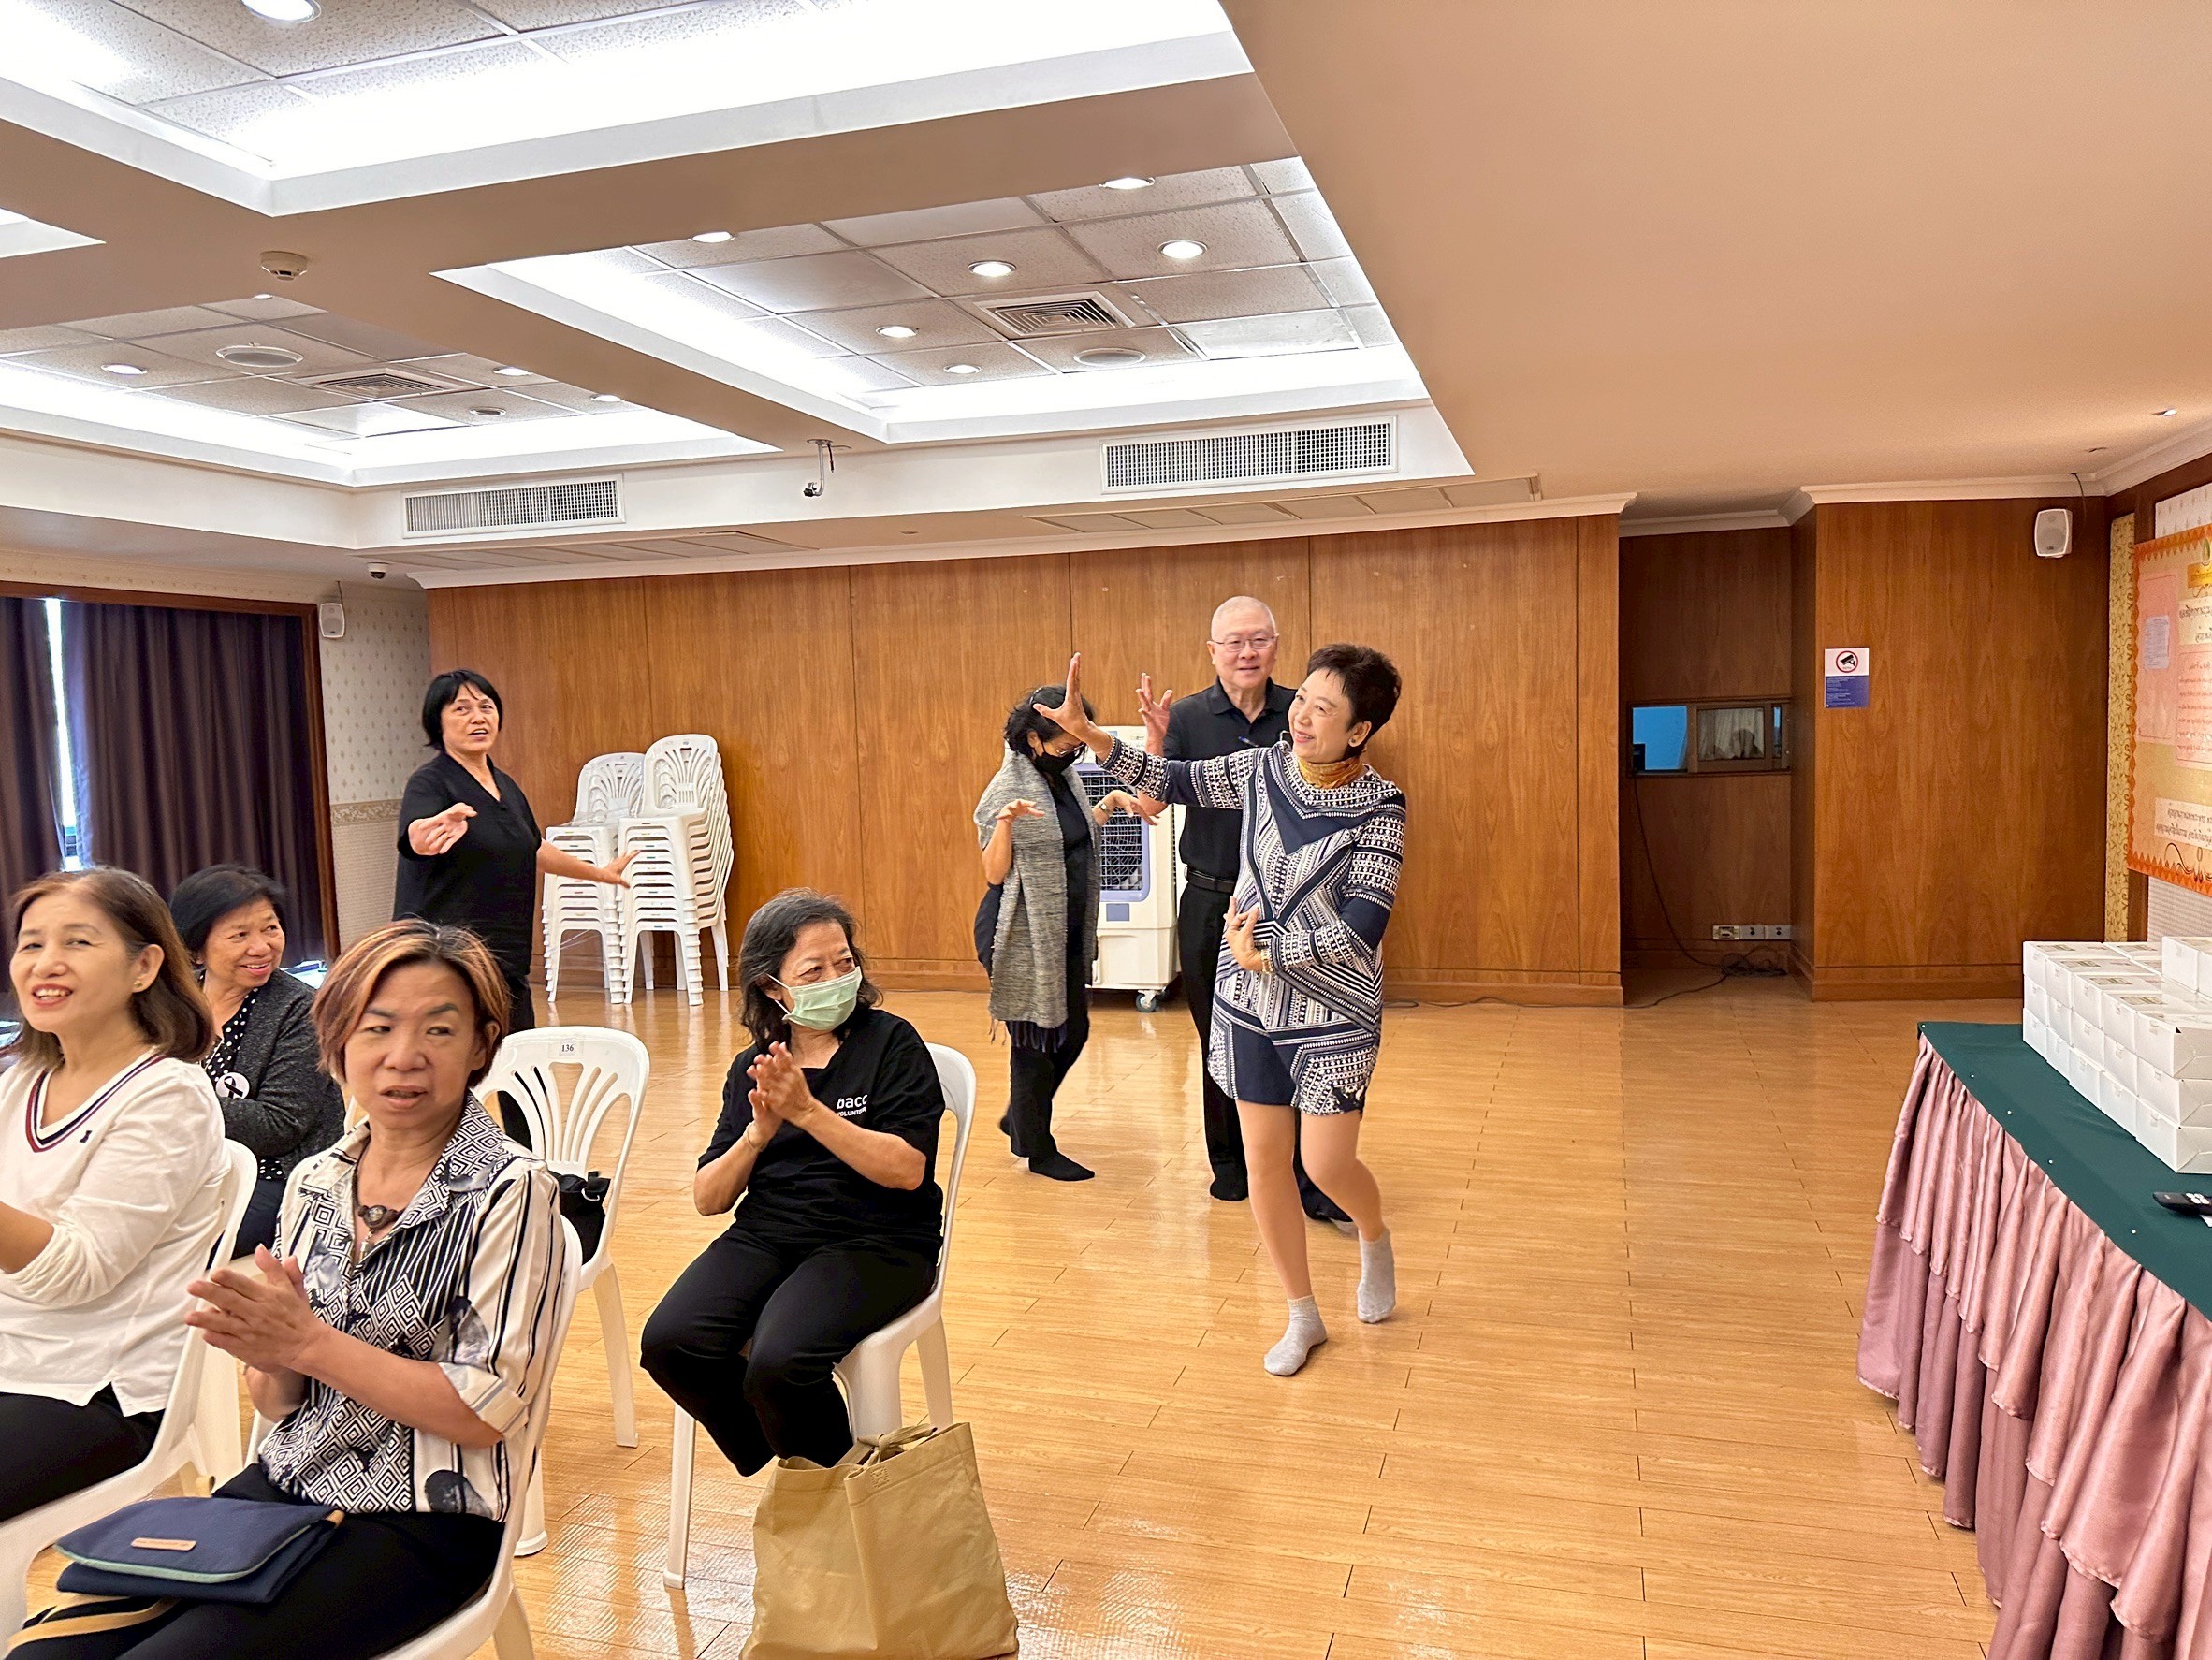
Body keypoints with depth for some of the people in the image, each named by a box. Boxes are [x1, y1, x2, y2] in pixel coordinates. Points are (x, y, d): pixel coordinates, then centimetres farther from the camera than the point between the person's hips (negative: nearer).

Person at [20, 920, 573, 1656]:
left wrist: (310, 1341, -18)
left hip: (423, 1519, -5)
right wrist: (266, 1353, -13)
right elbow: (279, 1402, 10)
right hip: (286, 1485, 6)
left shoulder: (509, 1191, -13)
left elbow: (486, 1412, -16)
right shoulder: (314, 1182, 5)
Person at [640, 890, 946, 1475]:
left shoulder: (891, 1043, -2)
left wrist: (808, 1111, -20)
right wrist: (758, 1134, -11)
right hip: (765, 1235, 5)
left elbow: (906, 1170, -14)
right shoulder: (752, 1068, 12)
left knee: (778, 1364, -29)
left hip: (873, 1241, -5)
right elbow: (707, 1199, 8)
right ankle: (781, 1472, 5)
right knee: (668, 1344, -20)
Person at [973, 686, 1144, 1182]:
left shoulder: (1061, 776, 7)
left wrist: (1110, 803, 9)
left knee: (1073, 1030, 16)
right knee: (1035, 1039, 2)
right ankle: (1037, 1149, 18)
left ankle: (1020, 1118, 35)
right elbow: (995, 874, -17)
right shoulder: (1007, 789, -17)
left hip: (1066, 932, 9)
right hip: (1024, 936, -8)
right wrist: (1005, 823, -34)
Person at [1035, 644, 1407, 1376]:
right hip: (1251, 1001, 4)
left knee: (1327, 1165, -1)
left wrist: (1263, 950, -19)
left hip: (1335, 1010, -4)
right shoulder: (1263, 768, -4)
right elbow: (1175, 782, 3)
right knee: (1263, 1159, 7)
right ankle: (1303, 1316, 27)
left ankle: (1375, 1240, 37)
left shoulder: (1380, 807, -16)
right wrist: (1088, 732, -9)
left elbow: (1363, 926, -21)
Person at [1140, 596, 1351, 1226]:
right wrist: (1153, 749, -29)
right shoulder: (1187, 717, -3)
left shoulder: (1303, 714, -1)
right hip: (1211, 905, 0)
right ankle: (1231, 1165, 28)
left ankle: (1312, 1182, 8)